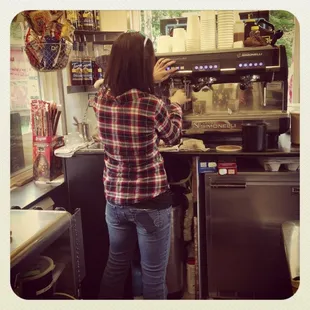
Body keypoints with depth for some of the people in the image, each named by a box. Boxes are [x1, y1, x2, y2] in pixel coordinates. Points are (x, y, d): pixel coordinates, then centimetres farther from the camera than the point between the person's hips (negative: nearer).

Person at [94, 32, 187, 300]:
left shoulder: (102, 97, -6)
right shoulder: (153, 105, -21)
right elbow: (173, 137, 0)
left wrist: (150, 80, 26)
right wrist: (176, 105, 16)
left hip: (115, 198, 6)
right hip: (151, 200, -6)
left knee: (116, 263, 26)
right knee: (154, 274, 13)